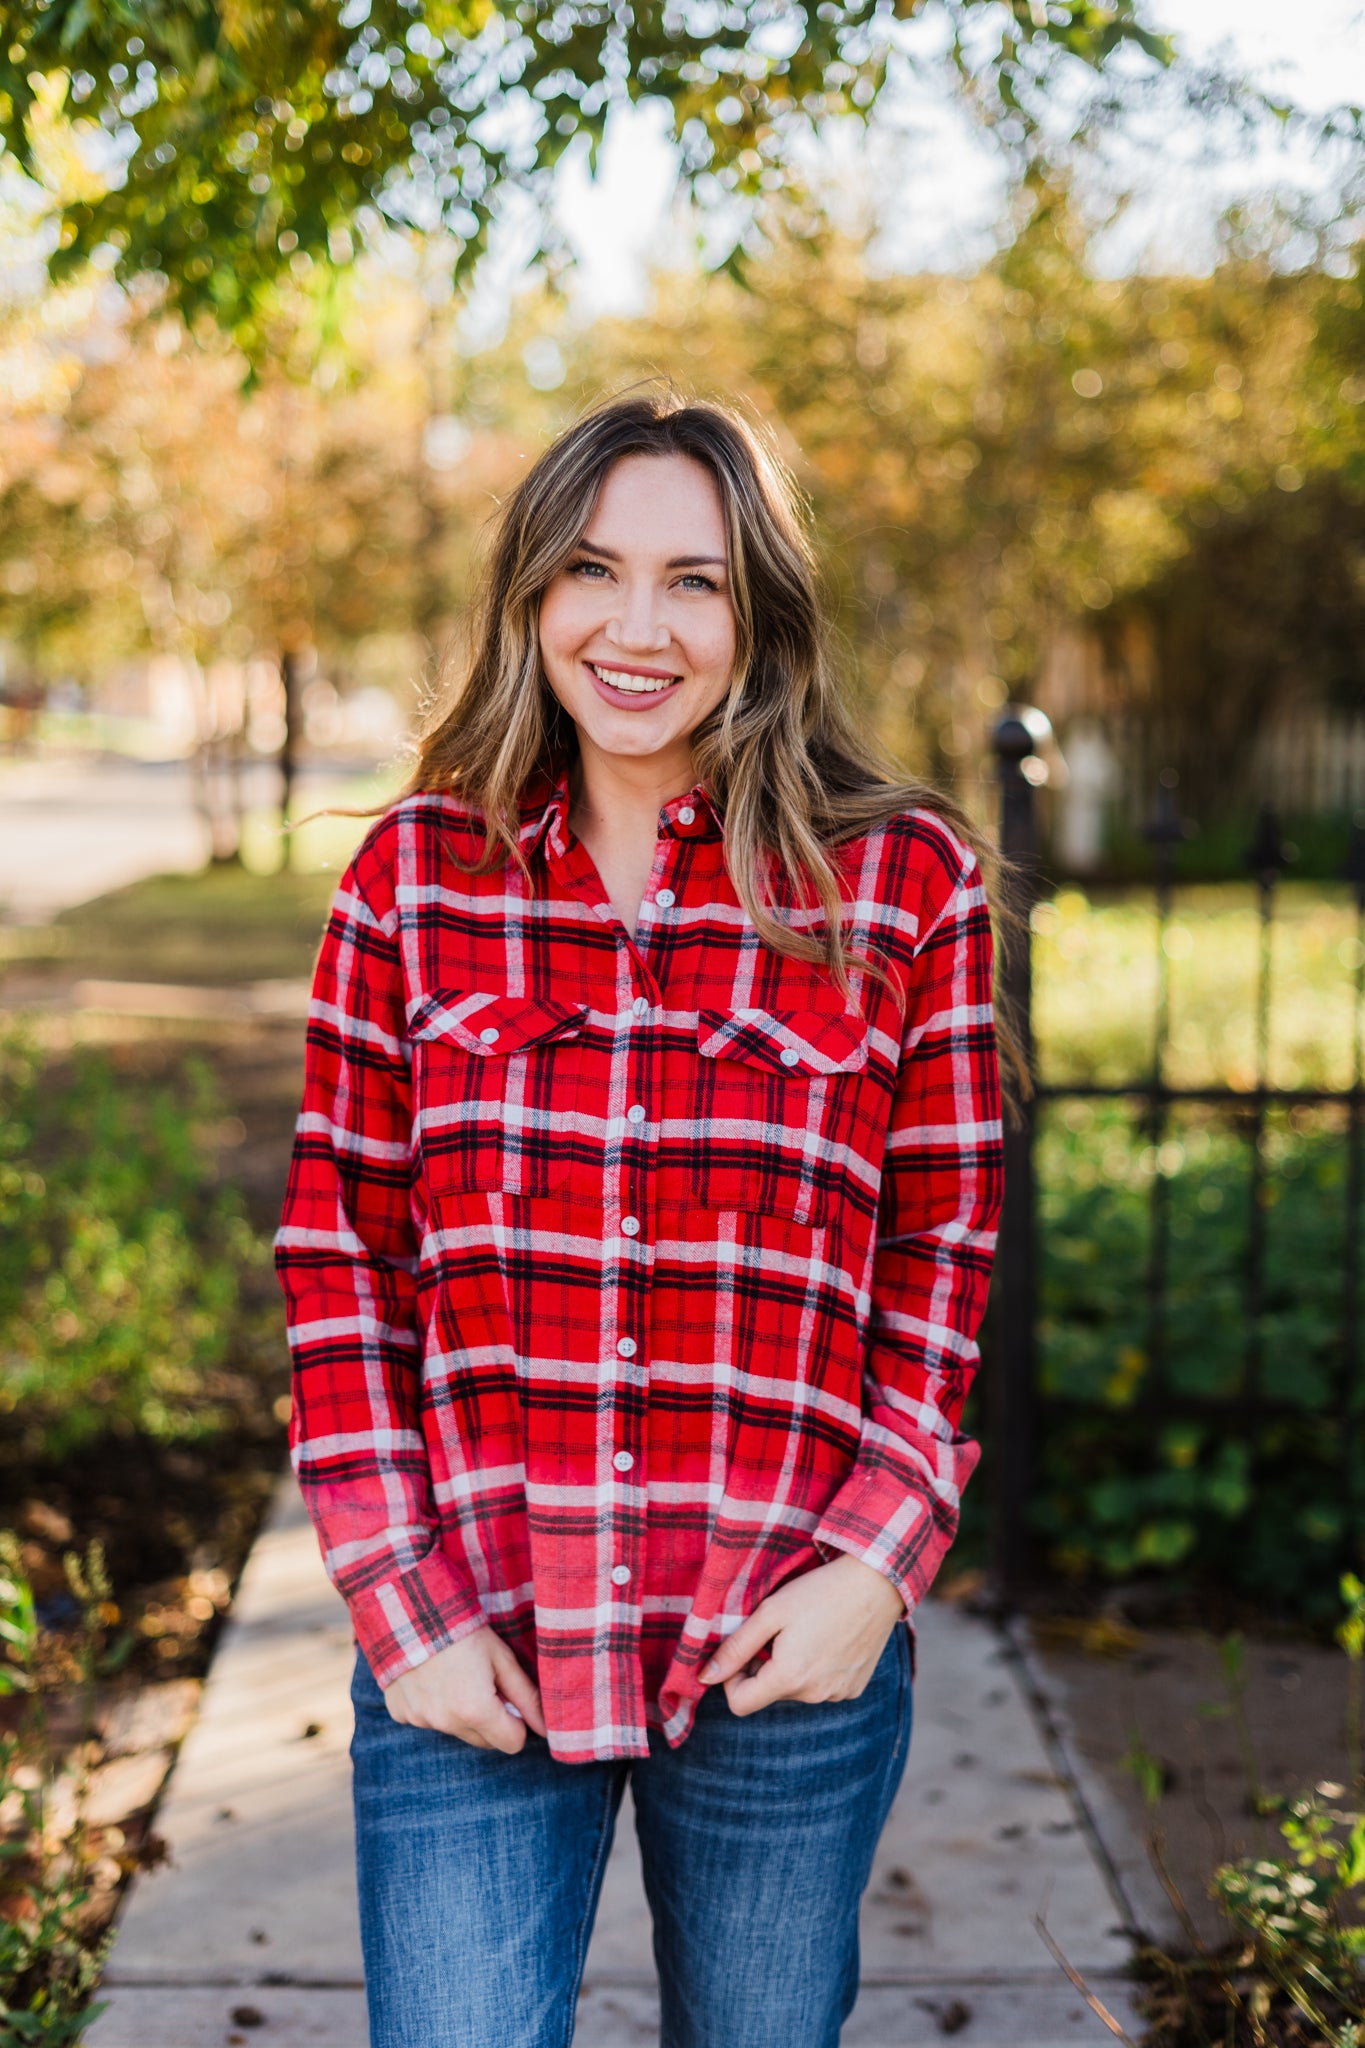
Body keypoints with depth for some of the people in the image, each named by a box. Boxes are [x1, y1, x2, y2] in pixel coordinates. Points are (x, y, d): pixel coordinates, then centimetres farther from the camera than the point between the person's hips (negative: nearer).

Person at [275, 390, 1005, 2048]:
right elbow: (338, 1255, 4)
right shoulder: (415, 874, 1)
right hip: (467, 1661, 0)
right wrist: (399, 1600, -3)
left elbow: (946, 1259, 4)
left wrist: (877, 1558, -7)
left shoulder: (903, 883, -2)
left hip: (784, 1664, 0)